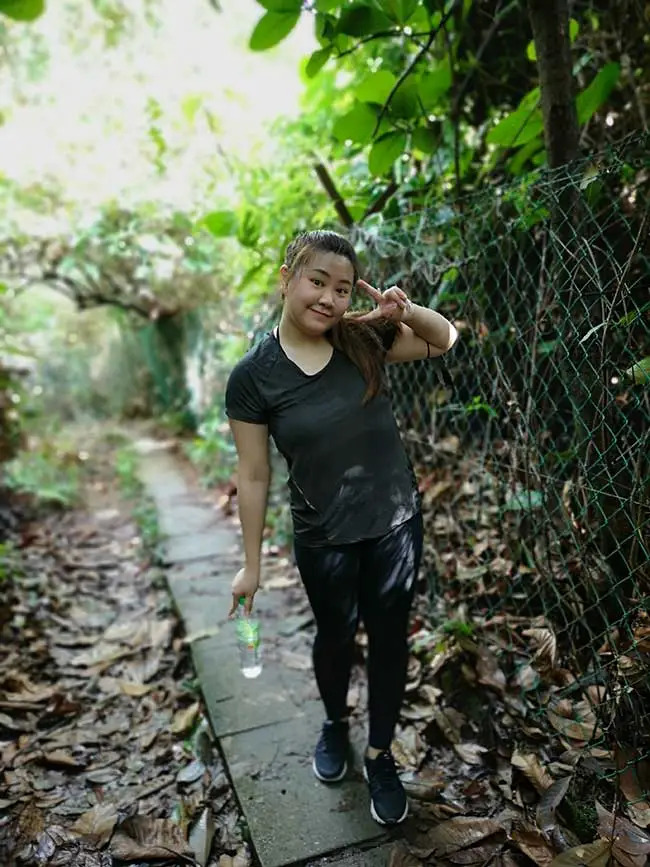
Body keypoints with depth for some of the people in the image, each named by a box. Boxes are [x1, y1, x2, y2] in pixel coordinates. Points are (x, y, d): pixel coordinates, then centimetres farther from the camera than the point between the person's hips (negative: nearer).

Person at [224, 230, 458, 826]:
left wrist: (407, 311, -16)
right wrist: (252, 565, -2)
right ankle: (335, 723, 53)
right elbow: (253, 475, -7)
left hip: (396, 524, 2)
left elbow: (445, 340, 6)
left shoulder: (364, 340, -7)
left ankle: (380, 753, 40)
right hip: (324, 539, -2)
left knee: (389, 636, 16)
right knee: (336, 635, 20)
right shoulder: (253, 376, -13)